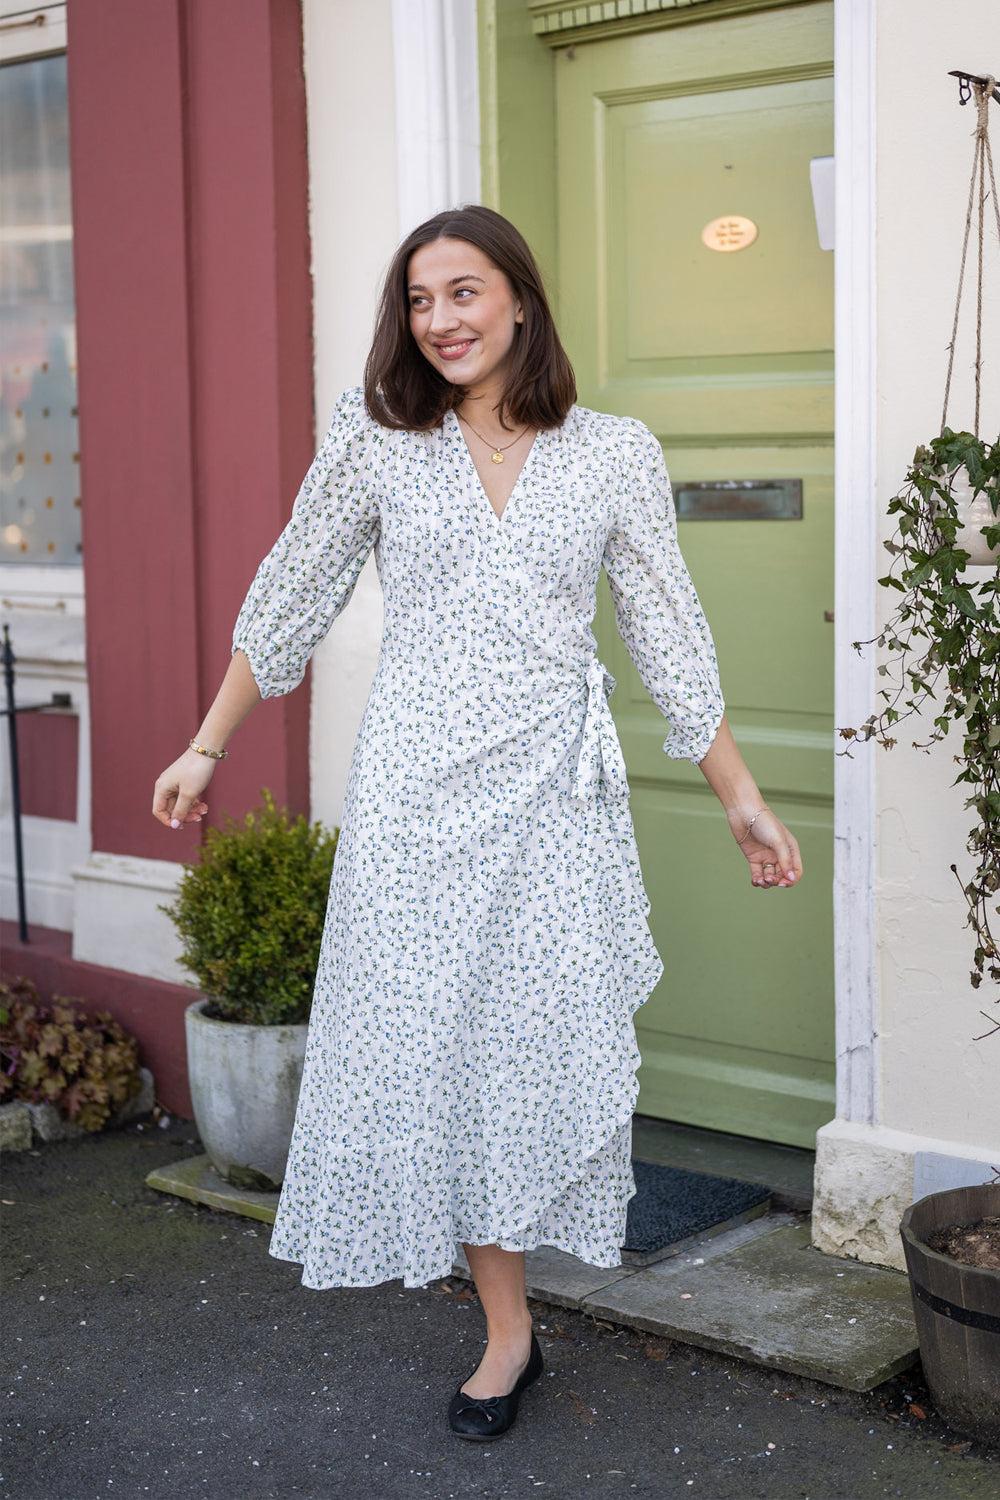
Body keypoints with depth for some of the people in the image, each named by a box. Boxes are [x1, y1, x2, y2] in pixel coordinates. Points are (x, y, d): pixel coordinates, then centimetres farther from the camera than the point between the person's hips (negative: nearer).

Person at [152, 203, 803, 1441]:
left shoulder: (614, 456, 2)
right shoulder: (377, 445, 1)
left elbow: (670, 641, 6)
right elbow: (285, 607, 10)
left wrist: (742, 799, 6)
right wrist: (206, 748, 12)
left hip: (552, 794, 0)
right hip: (417, 791, 0)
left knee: (547, 1036, 1)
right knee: (430, 1045, 2)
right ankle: (507, 1329, 17)